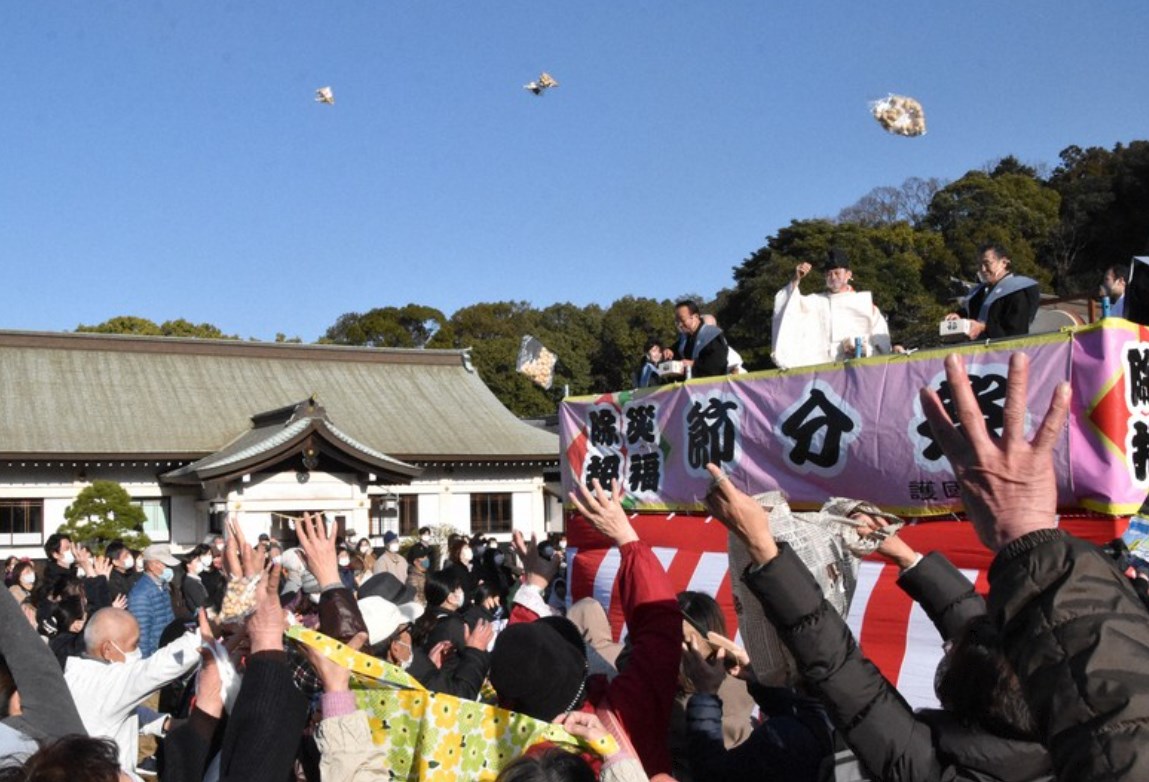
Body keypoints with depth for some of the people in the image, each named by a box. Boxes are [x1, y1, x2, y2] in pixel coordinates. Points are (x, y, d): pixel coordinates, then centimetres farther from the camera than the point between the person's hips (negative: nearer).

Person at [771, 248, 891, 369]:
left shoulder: (864, 301, 13)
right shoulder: (816, 301, 16)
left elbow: (881, 336, 9)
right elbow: (786, 305, 3)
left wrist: (865, 348, -9)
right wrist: (796, 280, -9)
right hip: (824, 366, 0)